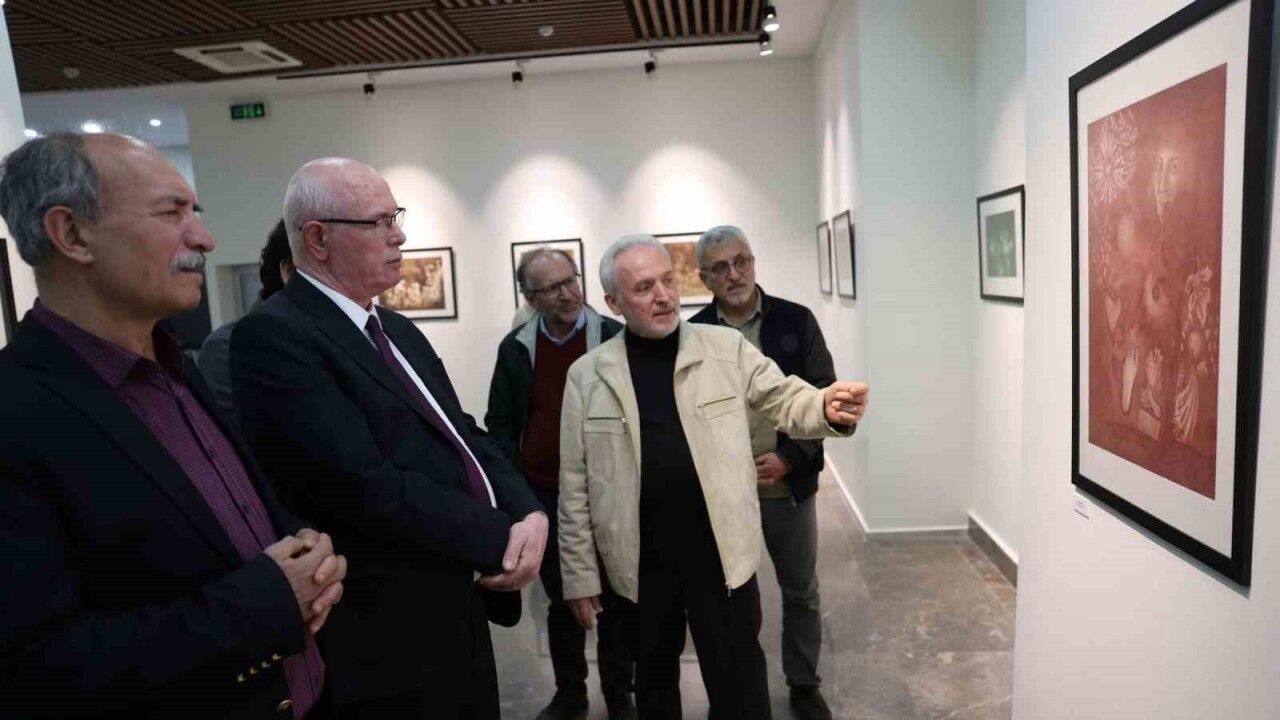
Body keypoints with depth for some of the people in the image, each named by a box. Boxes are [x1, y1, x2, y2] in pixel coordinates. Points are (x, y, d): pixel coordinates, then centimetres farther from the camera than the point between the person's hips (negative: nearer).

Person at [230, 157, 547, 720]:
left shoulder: (398, 330, 11)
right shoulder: (274, 336, -17)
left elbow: (465, 438, 8)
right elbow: (367, 488, -26)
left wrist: (528, 512, -10)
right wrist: (500, 540, -17)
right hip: (390, 641, -8)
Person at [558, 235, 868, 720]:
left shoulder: (727, 347, -2)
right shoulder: (587, 374, -2)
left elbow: (787, 400, 0)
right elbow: (576, 486, 0)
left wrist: (828, 408, -24)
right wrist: (580, 574, 0)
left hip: (721, 552, -1)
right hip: (640, 562, 1)